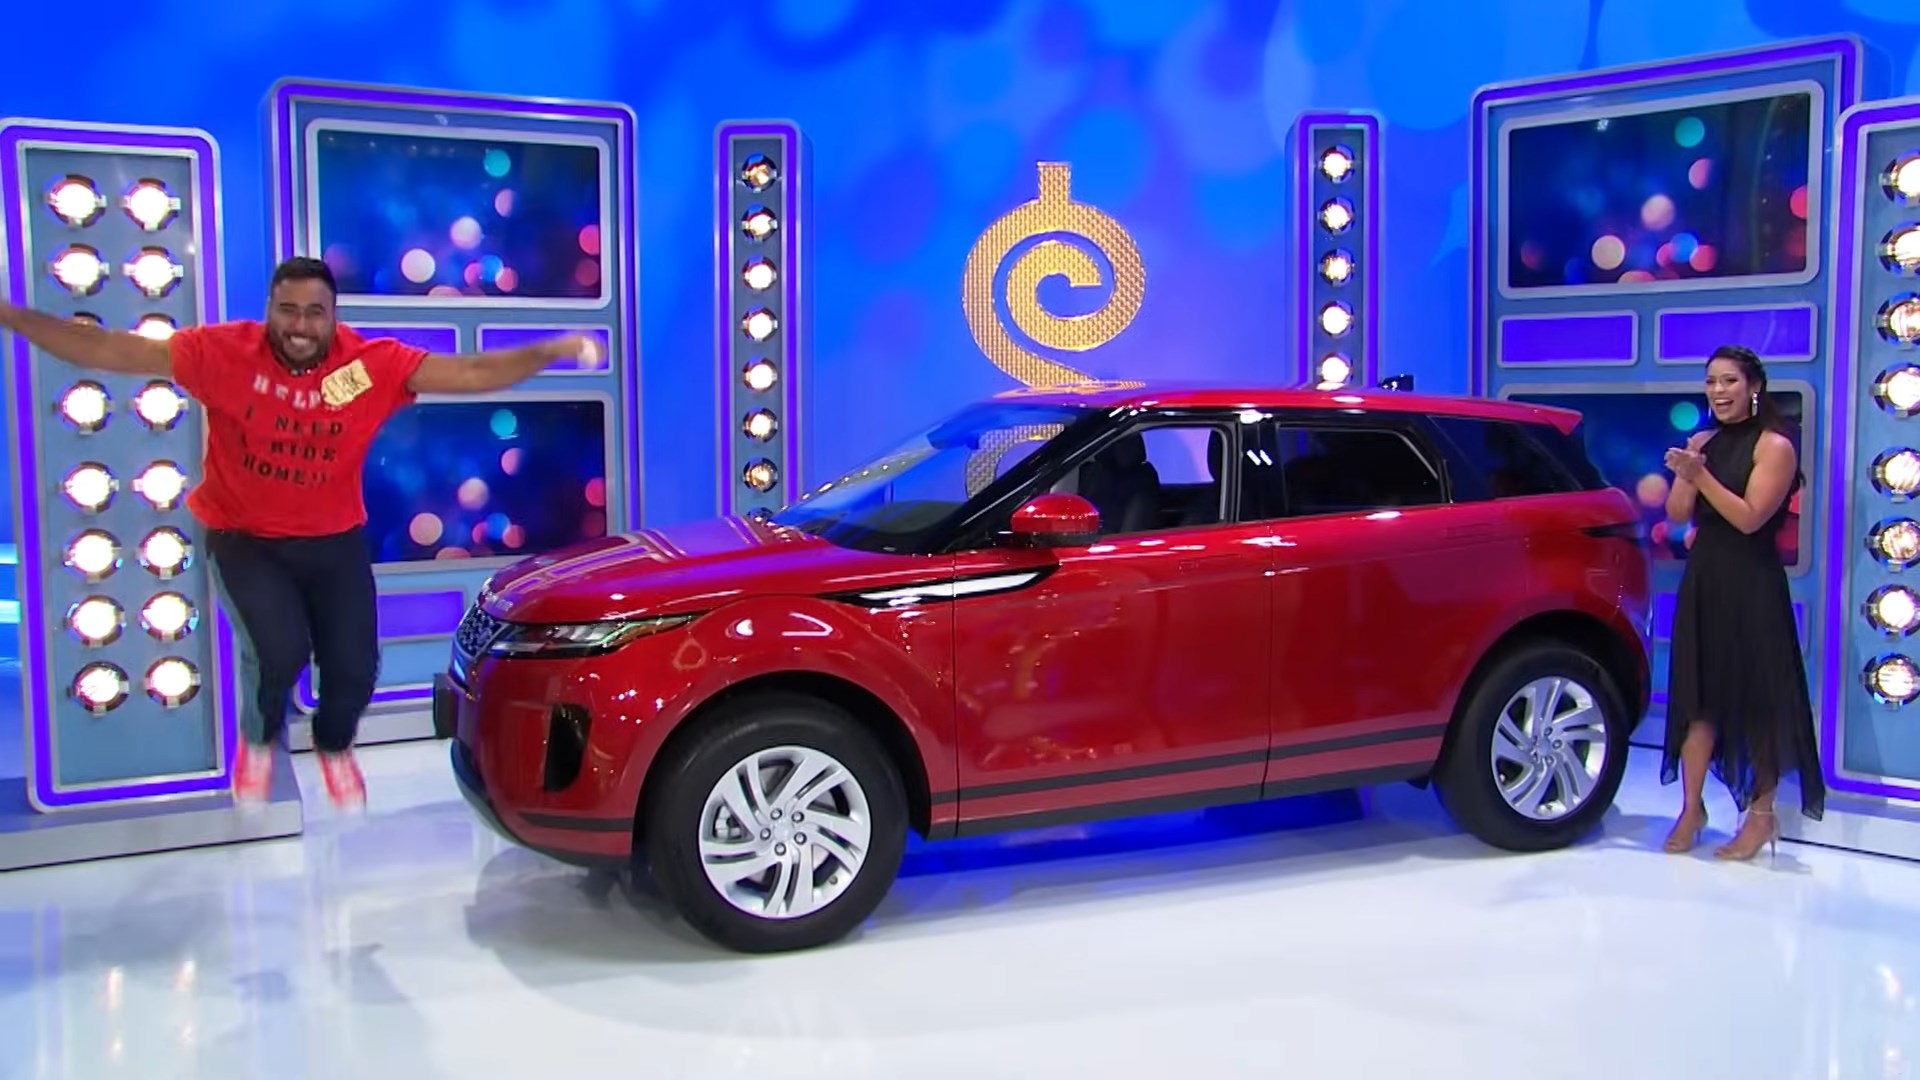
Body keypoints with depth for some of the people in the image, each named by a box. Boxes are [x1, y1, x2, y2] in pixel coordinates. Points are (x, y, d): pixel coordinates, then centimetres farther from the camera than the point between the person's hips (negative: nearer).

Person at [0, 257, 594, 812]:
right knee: (278, 650, -23)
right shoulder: (223, 352, -16)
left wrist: (551, 351, -29)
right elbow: (106, 349, -13)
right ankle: (259, 741, 15)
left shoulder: (374, 364, -14)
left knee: (355, 667, -3)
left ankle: (335, 746, 36)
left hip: (335, 541, 2)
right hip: (244, 539, -2)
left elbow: (470, 373, -18)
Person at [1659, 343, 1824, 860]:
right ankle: (1692, 809, 14)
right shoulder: (1702, 442, 11)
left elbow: (1750, 518, -17)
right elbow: (1677, 515, 6)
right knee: (1699, 697, 7)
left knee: (1758, 700, 0)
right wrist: (1685, 474, -11)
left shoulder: (1774, 445, -6)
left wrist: (1700, 475, -23)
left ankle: (1761, 816, 9)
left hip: (1752, 587, -6)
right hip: (1703, 582, 6)